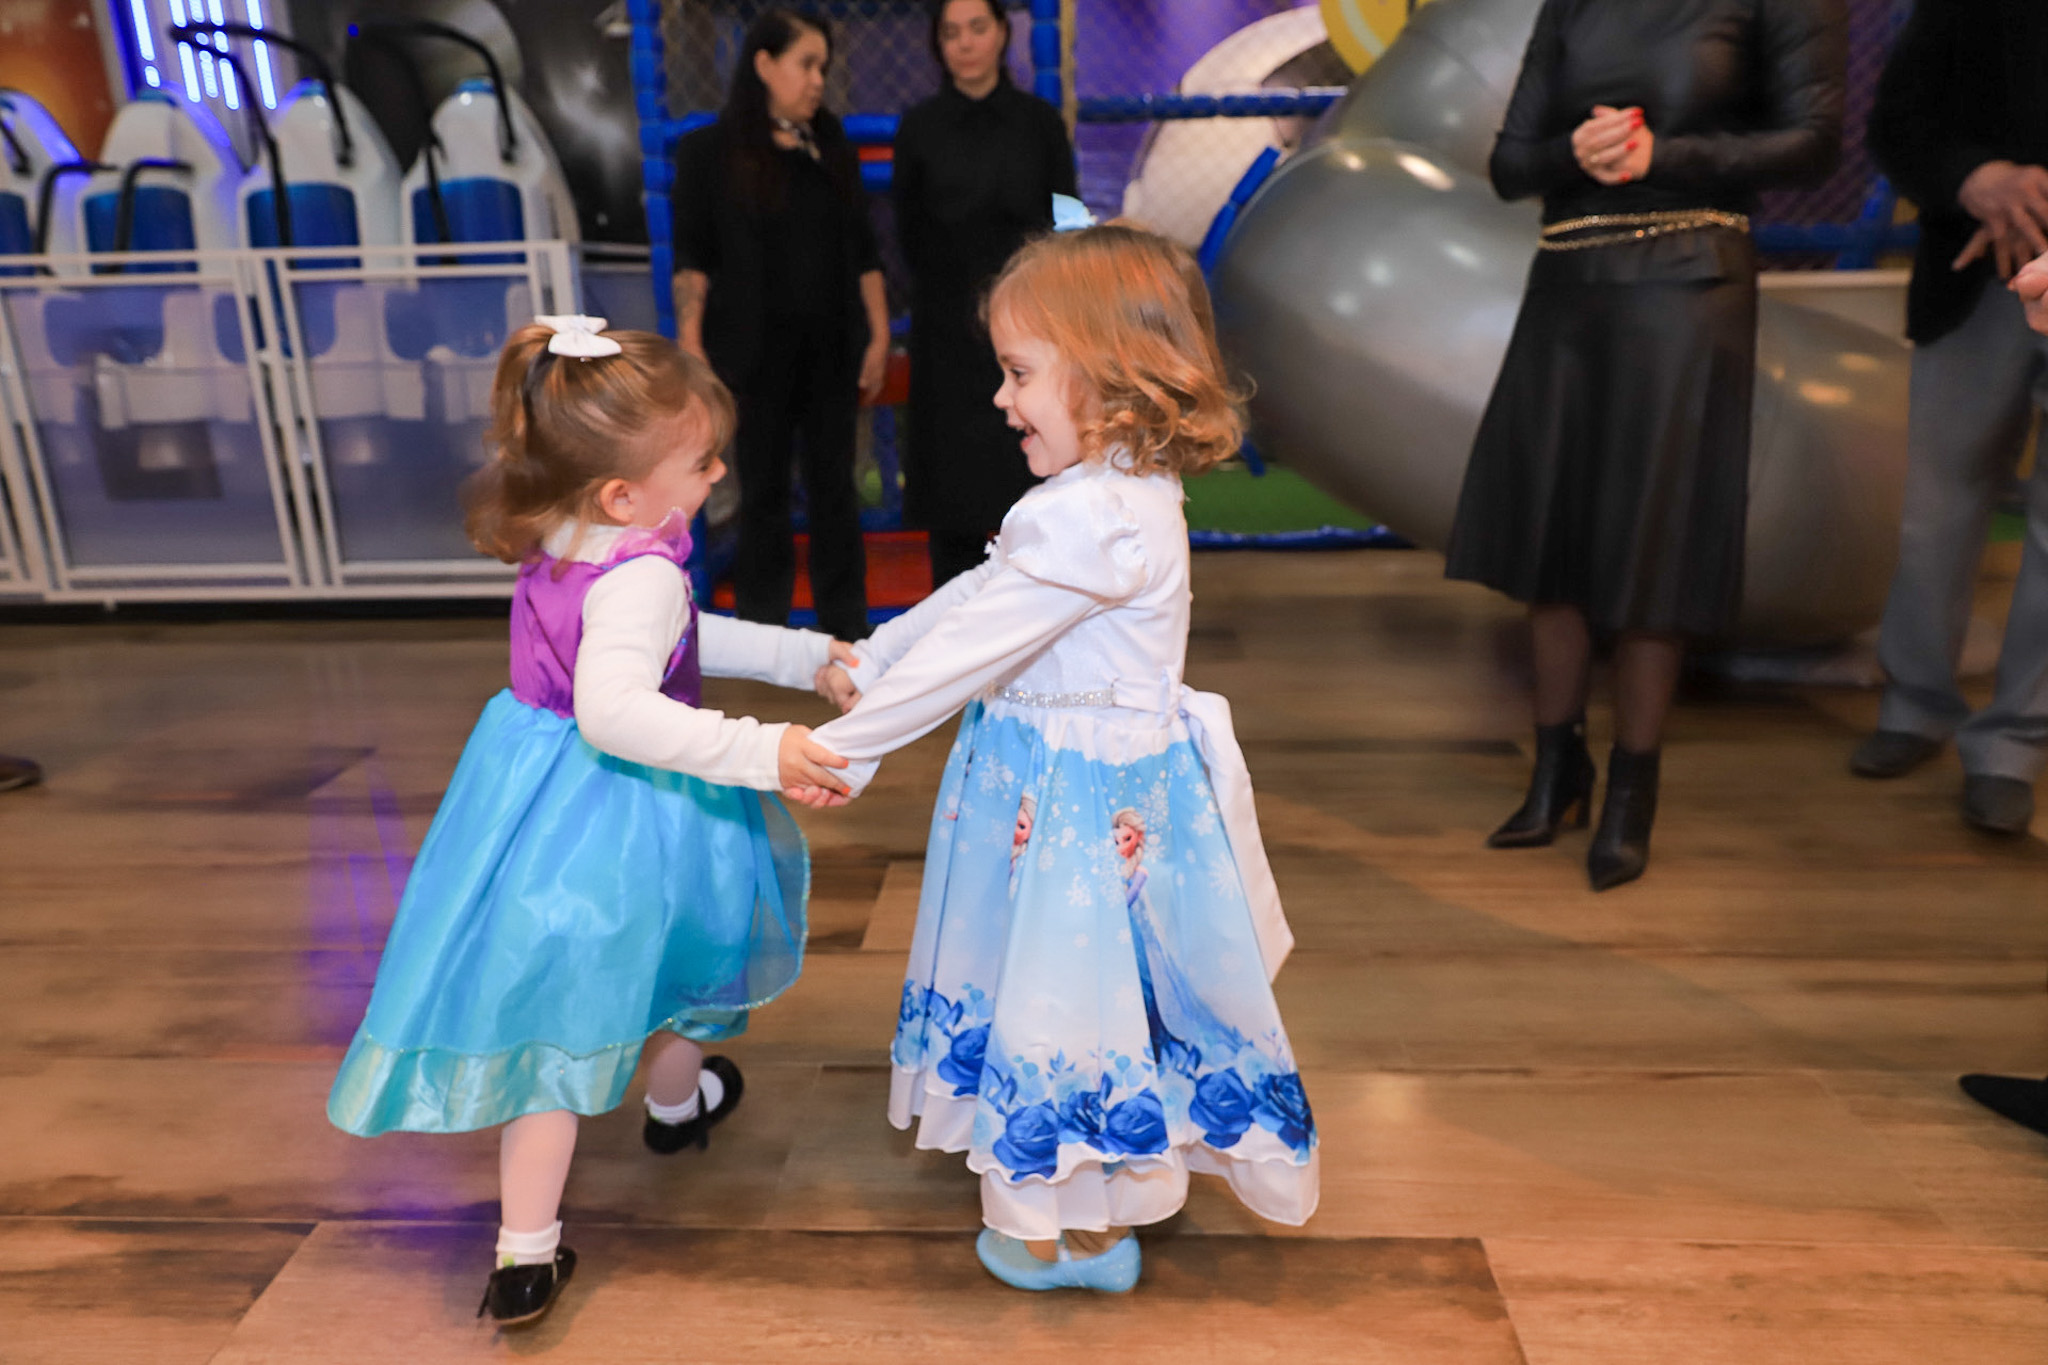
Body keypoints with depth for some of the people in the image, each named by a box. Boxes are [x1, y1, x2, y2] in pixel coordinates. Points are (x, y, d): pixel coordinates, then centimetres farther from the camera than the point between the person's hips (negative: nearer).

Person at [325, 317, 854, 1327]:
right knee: (679, 941, 25)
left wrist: (805, 655, 14)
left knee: (552, 1021, 11)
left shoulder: (560, 538, 3)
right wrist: (759, 752, -43)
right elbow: (615, 708, -41)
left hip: (540, 785, 7)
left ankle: (527, 1251, 19)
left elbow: (677, 640, 13)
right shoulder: (641, 573, -28)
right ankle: (675, 1103, 54)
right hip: (621, 817, -7)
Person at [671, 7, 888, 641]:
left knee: (835, 486, 5)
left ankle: (846, 628, 12)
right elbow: (692, 258, -2)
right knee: (764, 489, 4)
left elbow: (862, 251, 11)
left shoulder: (834, 149, 11)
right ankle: (763, 630, 13)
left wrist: (879, 334, 4)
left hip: (832, 347, 3)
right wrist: (690, 349, -9)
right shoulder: (710, 150, 1)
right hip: (753, 350, -3)